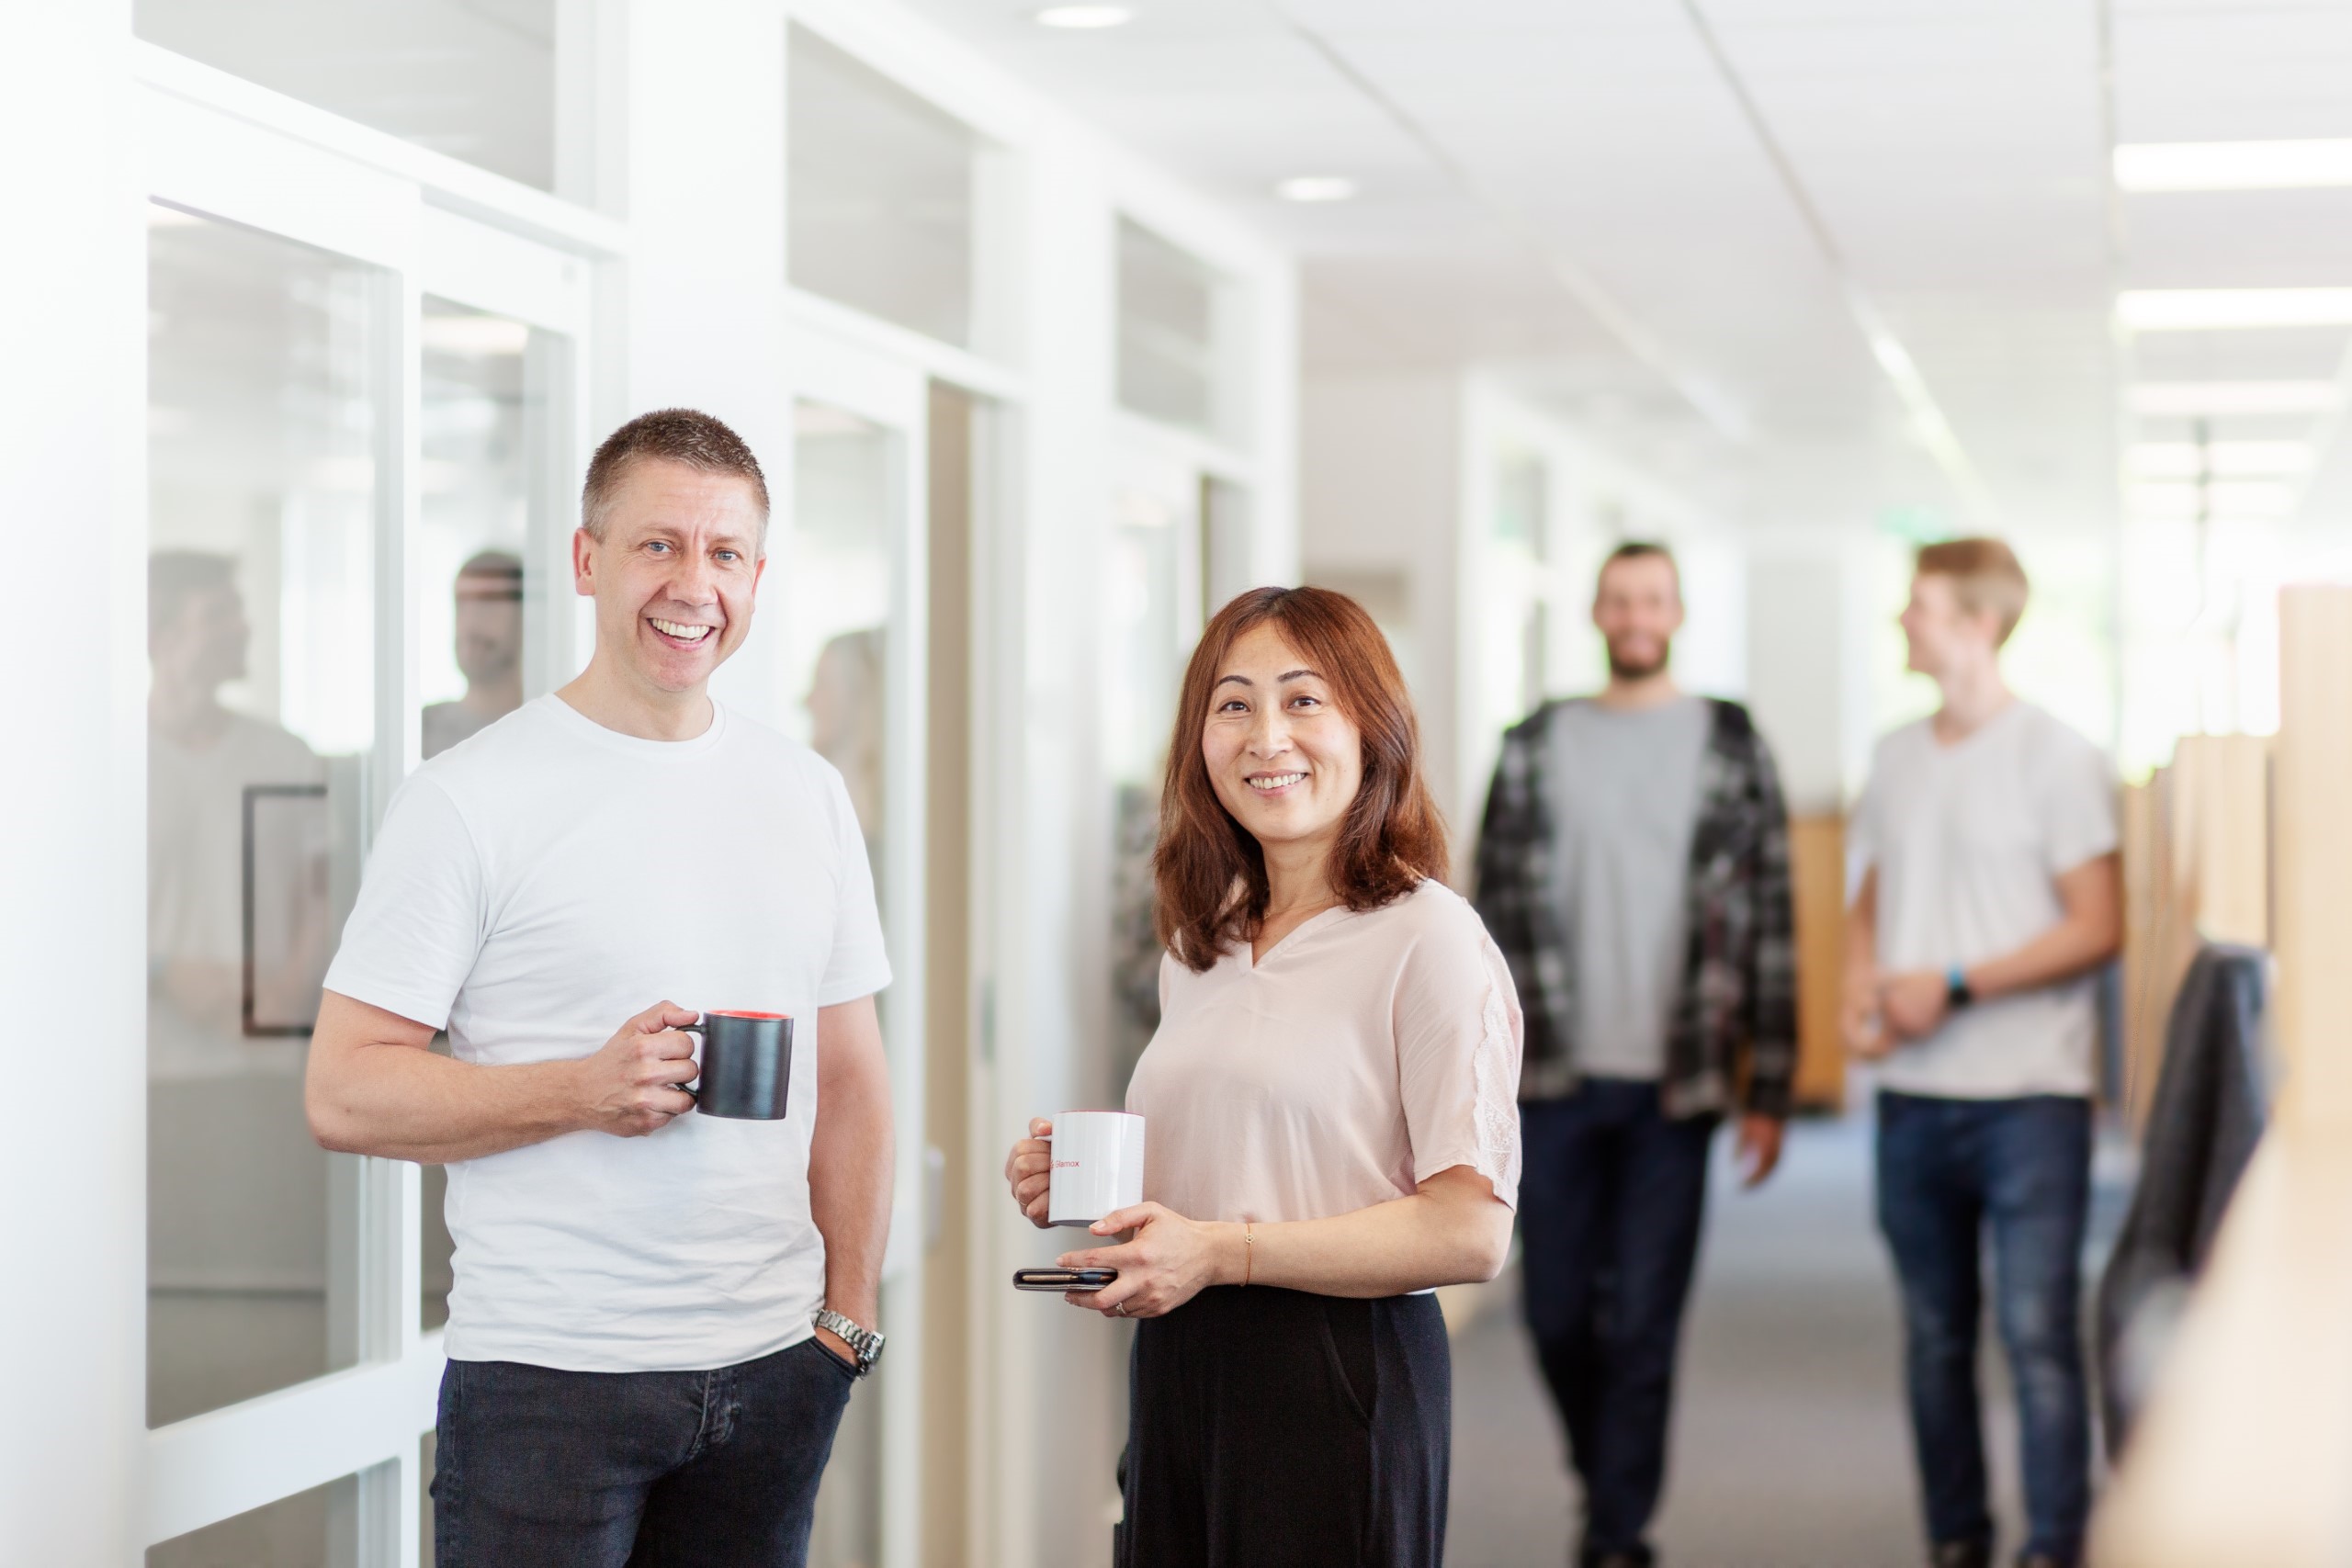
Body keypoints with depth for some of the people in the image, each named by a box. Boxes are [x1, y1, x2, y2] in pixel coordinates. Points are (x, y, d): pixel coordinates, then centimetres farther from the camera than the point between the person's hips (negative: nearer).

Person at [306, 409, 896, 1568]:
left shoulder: (808, 794, 10)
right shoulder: (470, 798, -6)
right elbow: (344, 1092, -9)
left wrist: (848, 1315, 6)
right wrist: (585, 1091, -20)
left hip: (772, 1374, 4)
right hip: (549, 1374, -4)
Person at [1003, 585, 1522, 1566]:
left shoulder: (1426, 937, -10)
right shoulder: (1198, 949, 14)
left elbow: (1470, 1232, -16)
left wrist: (1220, 1251, -20)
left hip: (1338, 1380, -6)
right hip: (1174, 1375, 6)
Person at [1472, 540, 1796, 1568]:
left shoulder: (1731, 748, 3)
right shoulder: (1536, 748, 7)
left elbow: (1769, 922, 1)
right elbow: (1497, 909, 6)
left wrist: (1768, 1089, -4)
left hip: (1674, 1086, -2)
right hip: (1555, 1083, 2)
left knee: (1643, 1324, -1)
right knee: (1557, 1313, 7)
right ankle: (1607, 1480, 31)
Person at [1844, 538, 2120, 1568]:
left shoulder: (2056, 759, -6)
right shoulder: (1897, 758, 12)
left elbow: (2097, 927, -9)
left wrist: (1952, 986, -14)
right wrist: (1861, 991, -1)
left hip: (2028, 1094, -6)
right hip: (1913, 1093, 6)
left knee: (2036, 1333, -8)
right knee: (1934, 1335, 11)